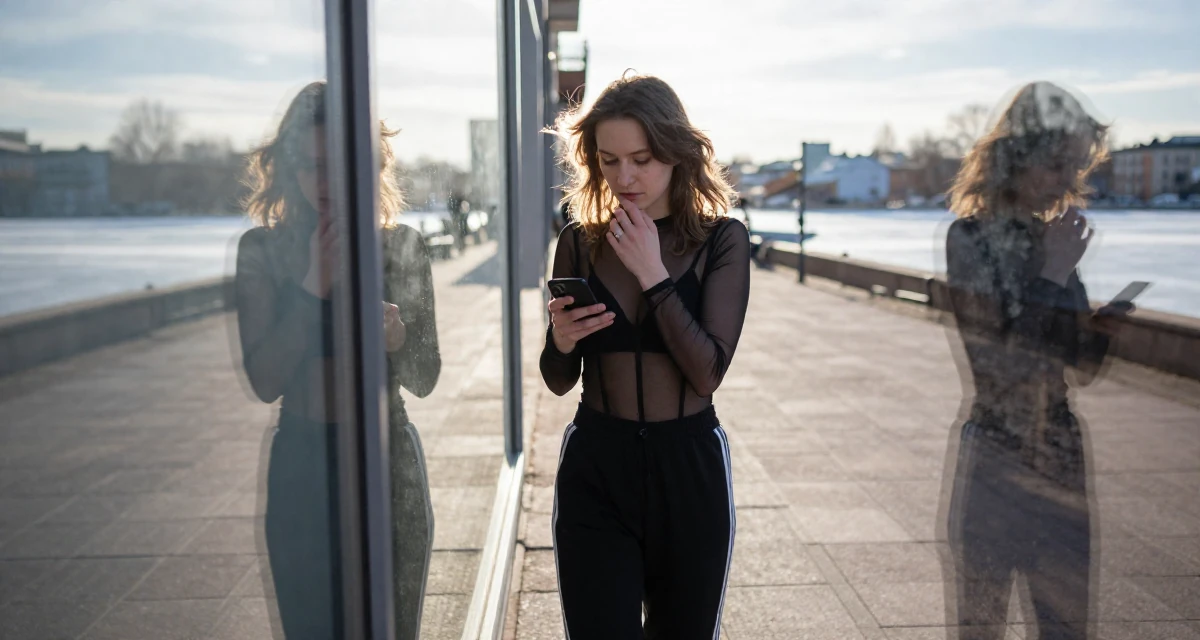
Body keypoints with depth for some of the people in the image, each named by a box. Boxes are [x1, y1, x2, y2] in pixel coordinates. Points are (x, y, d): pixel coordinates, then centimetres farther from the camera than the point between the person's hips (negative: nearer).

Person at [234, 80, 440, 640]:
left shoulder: (402, 246, -2)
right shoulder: (262, 250, -3)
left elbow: (425, 380, 0)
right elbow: (265, 382, -10)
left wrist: (396, 336, -21)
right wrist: (313, 286, -16)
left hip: (388, 466, 0)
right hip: (302, 469, 0)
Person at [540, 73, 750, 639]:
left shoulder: (722, 240, -5)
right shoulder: (580, 241, 0)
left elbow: (708, 373, -15)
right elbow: (559, 381, 6)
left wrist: (652, 273, -17)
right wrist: (561, 342, -16)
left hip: (689, 469, 0)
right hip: (594, 469, 1)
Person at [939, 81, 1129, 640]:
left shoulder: (1057, 239, 6)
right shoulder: (968, 239, -11)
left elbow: (1080, 366, 11)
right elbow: (998, 363, -21)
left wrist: (1116, 319, -6)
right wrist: (1053, 275, -14)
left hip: (1062, 465, 6)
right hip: (992, 465, -6)